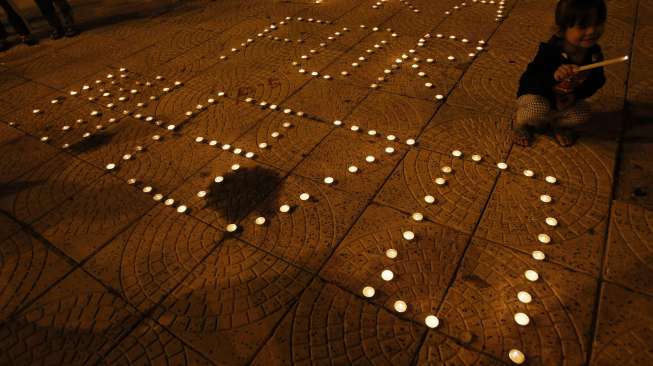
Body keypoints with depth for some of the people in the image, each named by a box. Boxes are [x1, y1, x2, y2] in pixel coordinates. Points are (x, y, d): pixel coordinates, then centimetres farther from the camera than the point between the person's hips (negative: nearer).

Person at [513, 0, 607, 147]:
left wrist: (575, 96, -15)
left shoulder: (595, 53, -14)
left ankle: (559, 124, 18)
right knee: (539, 110, -35)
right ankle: (521, 123, 2)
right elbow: (526, 82, -42)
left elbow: (597, 80, 3)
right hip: (536, 96, -5)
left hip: (566, 102, 5)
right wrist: (553, 76, -60)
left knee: (583, 114, -17)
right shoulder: (549, 52, -33)